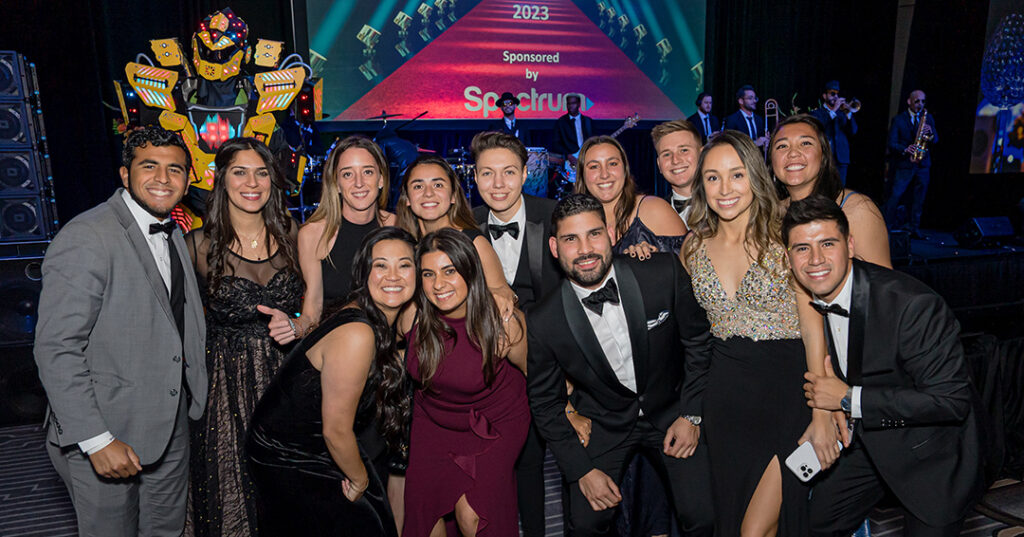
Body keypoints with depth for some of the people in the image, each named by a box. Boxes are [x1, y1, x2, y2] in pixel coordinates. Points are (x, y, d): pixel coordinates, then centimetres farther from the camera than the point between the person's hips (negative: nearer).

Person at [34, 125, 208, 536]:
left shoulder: (173, 235, 9)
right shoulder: (85, 238, -19)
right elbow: (57, 350, -22)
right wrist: (96, 440, -23)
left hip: (171, 425, 7)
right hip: (105, 431, -7)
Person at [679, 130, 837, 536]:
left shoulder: (784, 239, -9)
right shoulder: (693, 248, 3)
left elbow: (814, 331, -9)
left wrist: (822, 416, -12)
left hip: (786, 394, -4)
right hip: (725, 400, 4)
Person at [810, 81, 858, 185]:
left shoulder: (842, 113, 20)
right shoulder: (817, 113, 7)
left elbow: (853, 132, 7)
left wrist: (848, 114, -7)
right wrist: (833, 111, -15)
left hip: (841, 159, 4)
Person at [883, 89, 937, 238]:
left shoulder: (928, 118, 14)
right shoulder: (898, 119, 2)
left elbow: (935, 140, 6)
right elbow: (892, 143, -6)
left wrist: (931, 133, -16)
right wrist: (905, 149, -24)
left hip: (922, 165, 4)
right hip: (903, 165, -4)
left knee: (919, 199, 5)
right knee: (894, 196, -8)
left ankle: (914, 228, 12)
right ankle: (888, 227, -2)